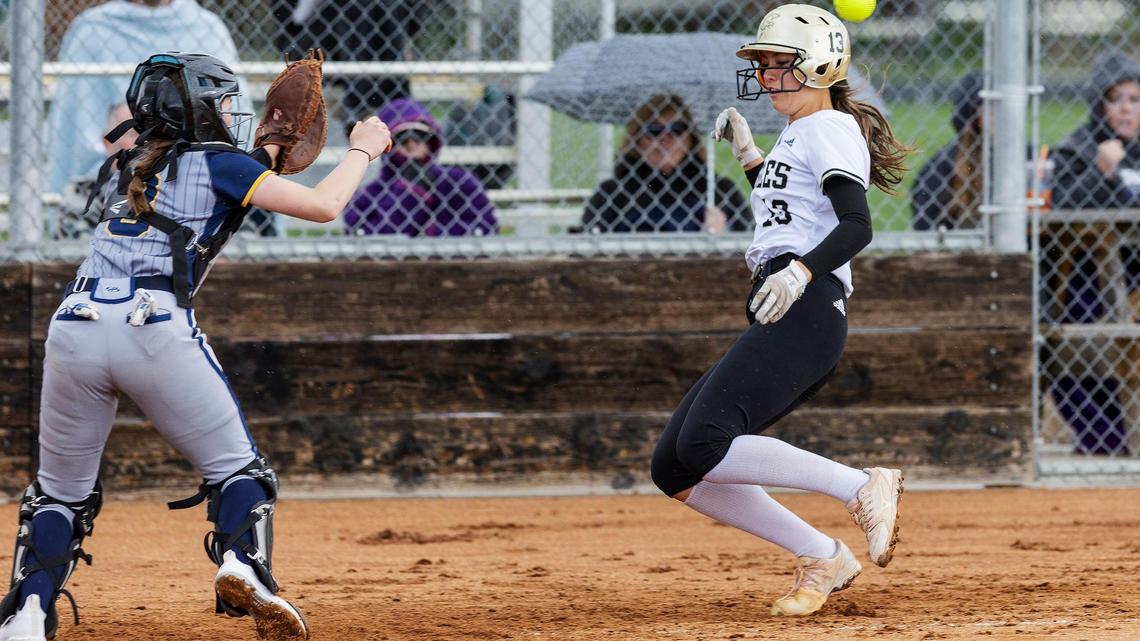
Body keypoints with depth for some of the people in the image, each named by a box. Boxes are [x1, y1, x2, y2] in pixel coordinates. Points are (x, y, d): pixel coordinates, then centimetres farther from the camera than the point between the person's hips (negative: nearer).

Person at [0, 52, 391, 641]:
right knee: (237, 468, 9)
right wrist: (362, 150, 20)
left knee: (60, 491, 16)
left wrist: (259, 164, 39)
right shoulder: (219, 164, 9)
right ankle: (242, 565, -18)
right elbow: (322, 205, 4)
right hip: (157, 330, -4)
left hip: (74, 328, 4)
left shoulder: (122, 169, 26)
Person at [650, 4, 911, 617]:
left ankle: (863, 488, -18)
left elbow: (856, 226, -19)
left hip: (806, 313, -10)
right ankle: (823, 559, 4)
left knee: (704, 446, -26)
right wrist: (748, 155, 34)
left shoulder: (831, 129, -4)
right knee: (673, 469, 3)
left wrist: (800, 272, -35)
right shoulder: (796, 134, 25)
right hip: (775, 322, 10)